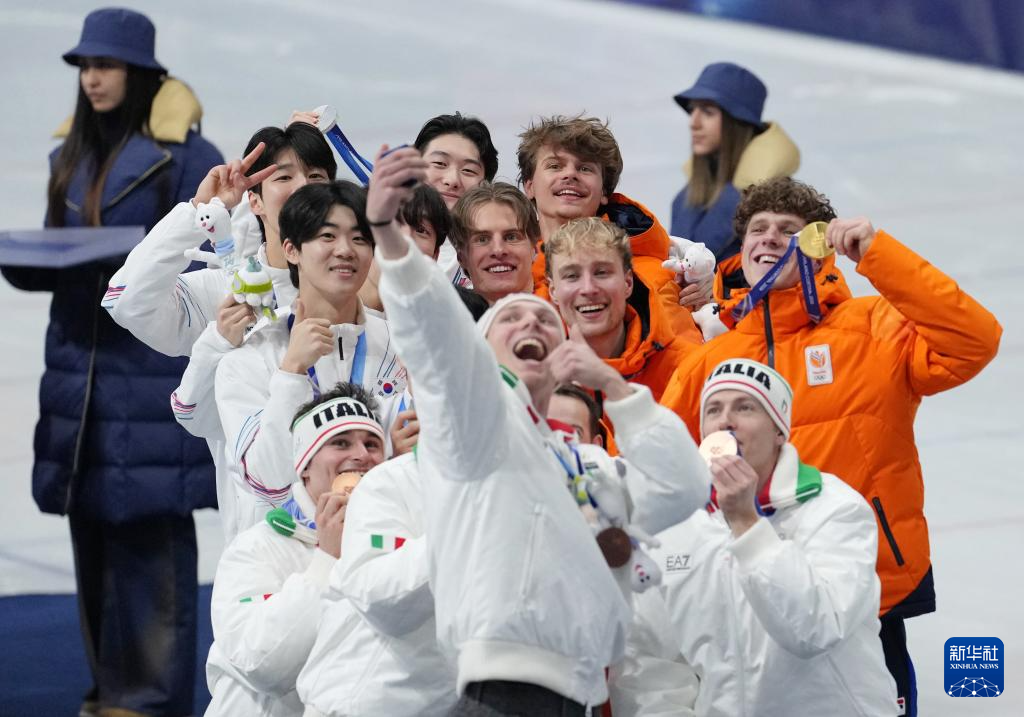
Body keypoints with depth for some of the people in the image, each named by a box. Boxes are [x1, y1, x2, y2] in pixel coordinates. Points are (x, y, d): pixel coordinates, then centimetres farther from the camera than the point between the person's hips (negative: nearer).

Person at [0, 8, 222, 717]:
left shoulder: (184, 154, -4)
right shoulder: (71, 159, 17)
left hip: (154, 370, -7)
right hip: (81, 366, 7)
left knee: (150, 534, -6)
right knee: (92, 536, 9)